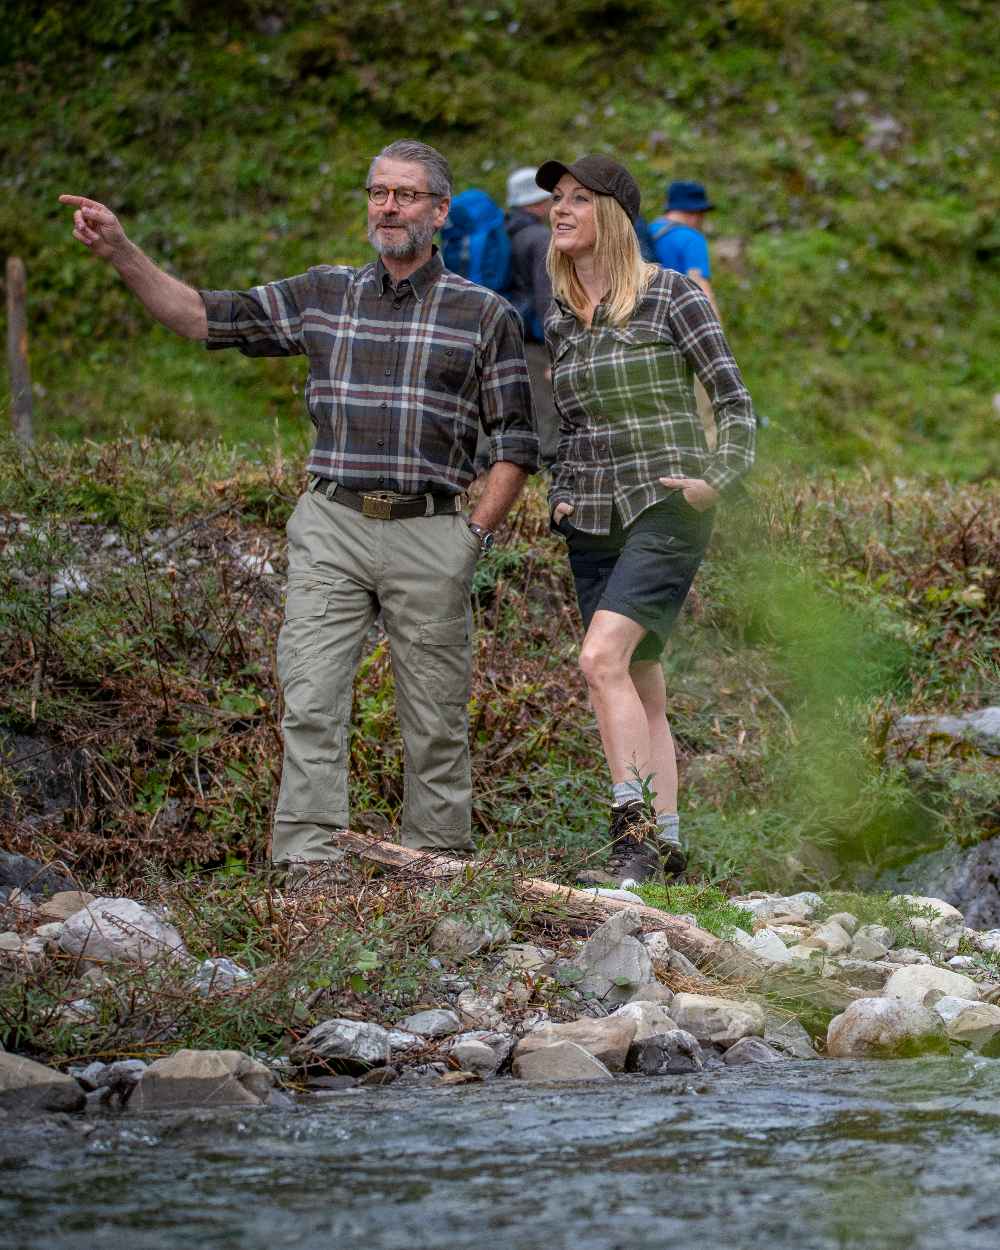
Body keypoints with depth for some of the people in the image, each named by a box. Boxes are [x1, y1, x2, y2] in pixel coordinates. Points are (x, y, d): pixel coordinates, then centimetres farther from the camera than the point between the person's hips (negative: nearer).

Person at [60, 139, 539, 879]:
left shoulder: (485, 315, 4)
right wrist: (120, 251, -1)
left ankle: (437, 861, 13)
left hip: (429, 533, -2)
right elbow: (202, 316, 10)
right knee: (311, 703, -8)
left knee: (435, 719, 4)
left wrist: (477, 535, -4)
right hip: (331, 526, 2)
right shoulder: (323, 297, 11)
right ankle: (307, 861, -10)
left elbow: (515, 443, 5)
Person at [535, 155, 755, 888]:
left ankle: (636, 837, -21)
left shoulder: (671, 295, -5)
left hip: (665, 507, -6)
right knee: (640, 686, 7)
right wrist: (560, 495, 11)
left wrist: (718, 477, -16)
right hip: (593, 520, 6)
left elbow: (735, 400, -4)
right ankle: (666, 849, 11)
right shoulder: (560, 319, 12)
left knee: (602, 658, -22)